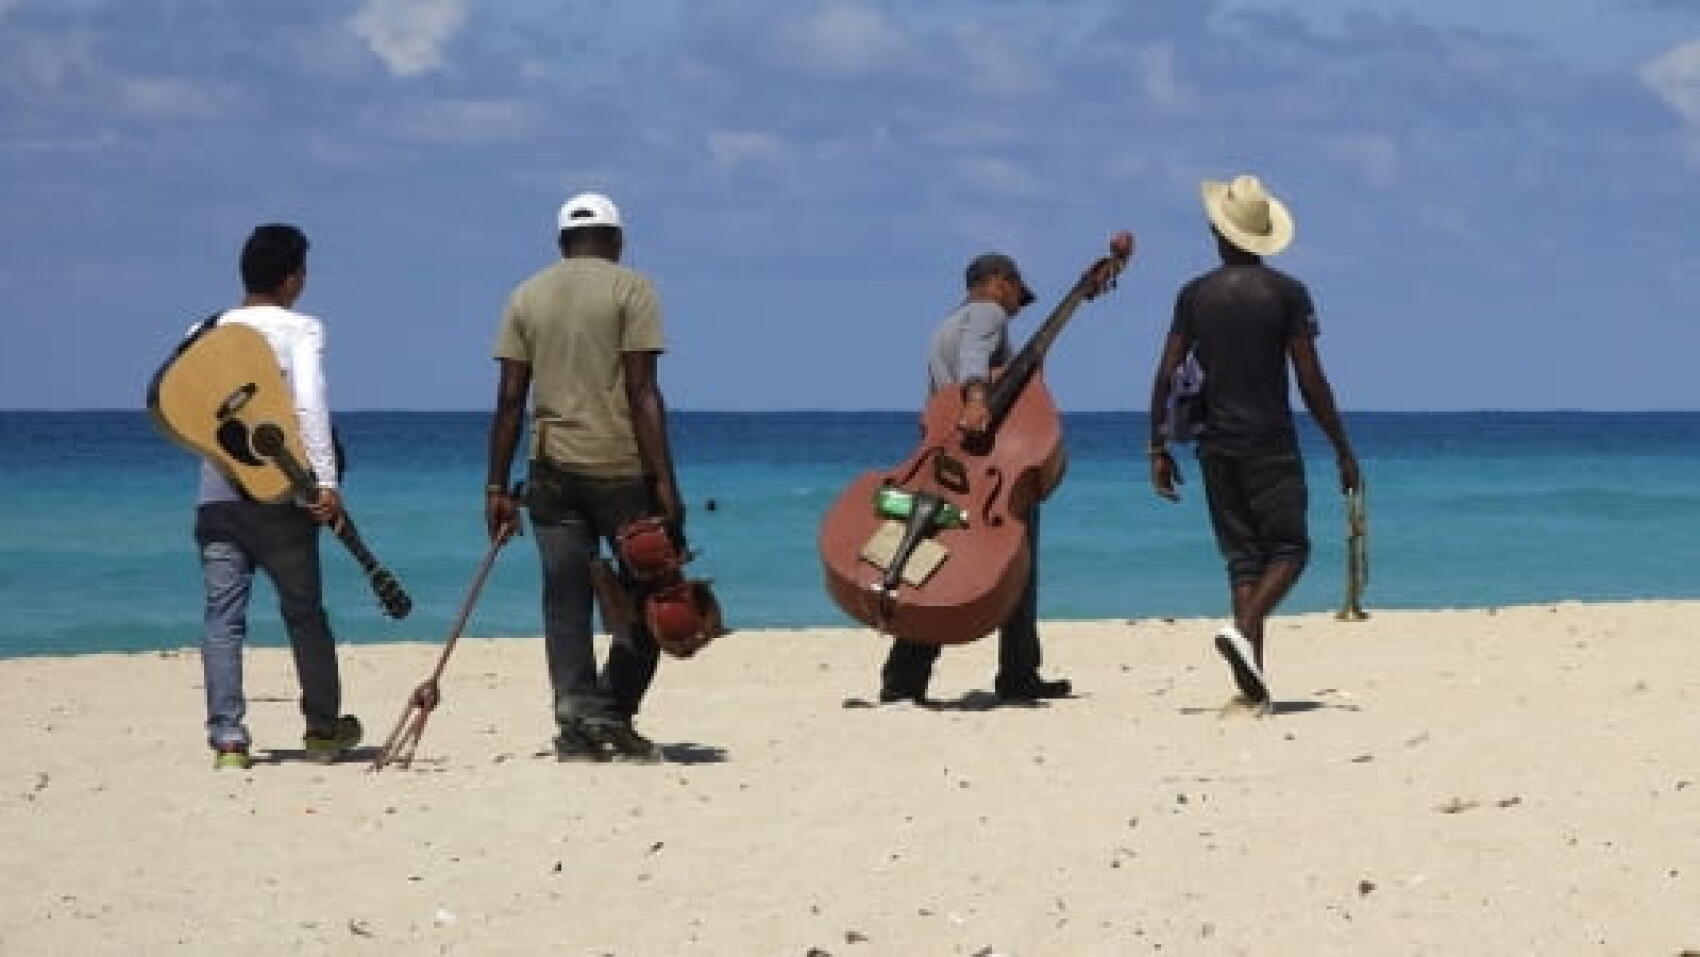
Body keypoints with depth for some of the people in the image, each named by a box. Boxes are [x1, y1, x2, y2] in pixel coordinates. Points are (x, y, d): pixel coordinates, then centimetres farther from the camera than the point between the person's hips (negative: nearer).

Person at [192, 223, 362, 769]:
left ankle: (228, 739, -8)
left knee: (223, 614, 1)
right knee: (305, 611, 11)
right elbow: (309, 403, -16)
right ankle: (323, 730, 21)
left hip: (217, 491, 3)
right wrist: (326, 480, -18)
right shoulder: (300, 329, -2)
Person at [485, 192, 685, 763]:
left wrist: (498, 488, 9)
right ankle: (614, 714, 1)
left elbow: (510, 399, 5)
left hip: (552, 469, 4)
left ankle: (577, 727, 0)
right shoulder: (630, 289, -3)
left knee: (565, 602, 5)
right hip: (621, 466, -4)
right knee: (650, 591, 9)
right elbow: (642, 392, -10)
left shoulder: (526, 297, 9)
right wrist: (665, 484, -10)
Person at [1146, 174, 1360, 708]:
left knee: (1243, 554, 8)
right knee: (1288, 548, 3)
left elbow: (1166, 376, 2)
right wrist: (1343, 450, 1)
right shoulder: (1286, 293, -3)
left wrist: (1158, 451, 8)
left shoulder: (1194, 295, 5)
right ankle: (1244, 631, -23)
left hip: (1216, 445, 4)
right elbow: (1310, 381, -6)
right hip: (1271, 443, -4)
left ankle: (1253, 676, 0)